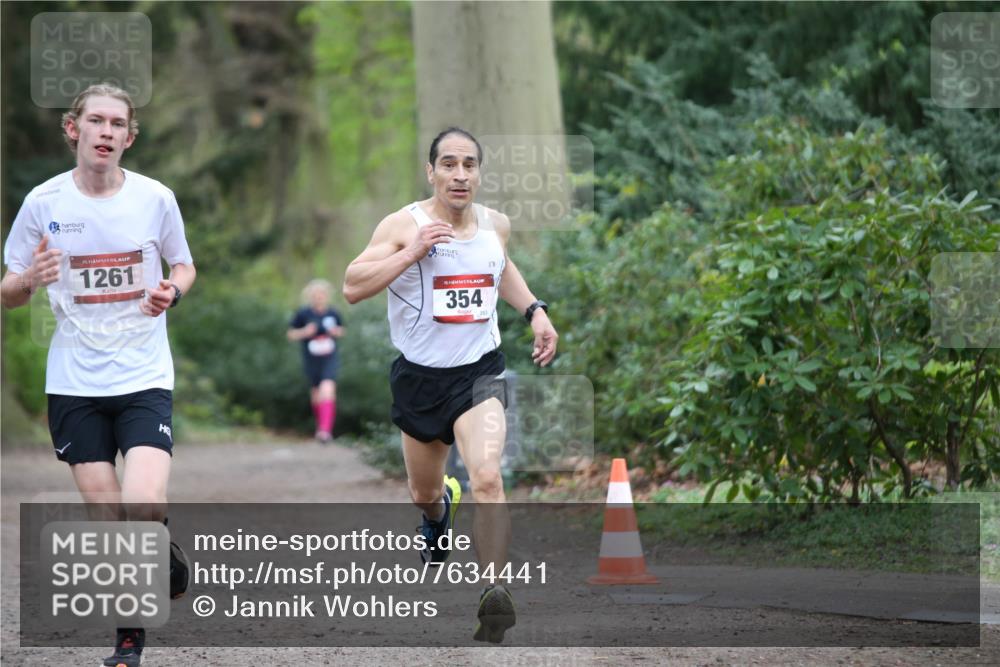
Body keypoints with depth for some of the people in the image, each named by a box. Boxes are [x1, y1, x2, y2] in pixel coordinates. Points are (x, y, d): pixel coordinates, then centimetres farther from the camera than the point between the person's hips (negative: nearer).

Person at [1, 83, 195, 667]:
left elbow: (184, 266, 14)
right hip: (74, 382, 1)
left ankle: (166, 554, 16)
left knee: (144, 507, -19)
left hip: (145, 377, -1)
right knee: (107, 520, 1)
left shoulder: (156, 198, -2)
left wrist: (172, 291, -10)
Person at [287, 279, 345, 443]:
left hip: (330, 357, -1)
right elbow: (291, 334, 3)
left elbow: (341, 330, 17)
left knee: (327, 389, -20)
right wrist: (305, 332, -16)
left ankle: (325, 430, -26)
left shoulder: (333, 314, 0)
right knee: (316, 393, 12)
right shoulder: (303, 314, -5)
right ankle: (320, 425, 36)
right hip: (311, 360, 1)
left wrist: (336, 332, -6)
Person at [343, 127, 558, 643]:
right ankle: (440, 512, 58)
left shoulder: (496, 224, 2)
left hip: (479, 373, 0)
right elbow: (352, 287, -19)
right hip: (419, 376, 0)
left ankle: (495, 596, -23)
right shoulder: (403, 225, -12)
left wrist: (534, 311, 12)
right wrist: (412, 252, -27)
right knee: (423, 492, 20)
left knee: (486, 478, -24)